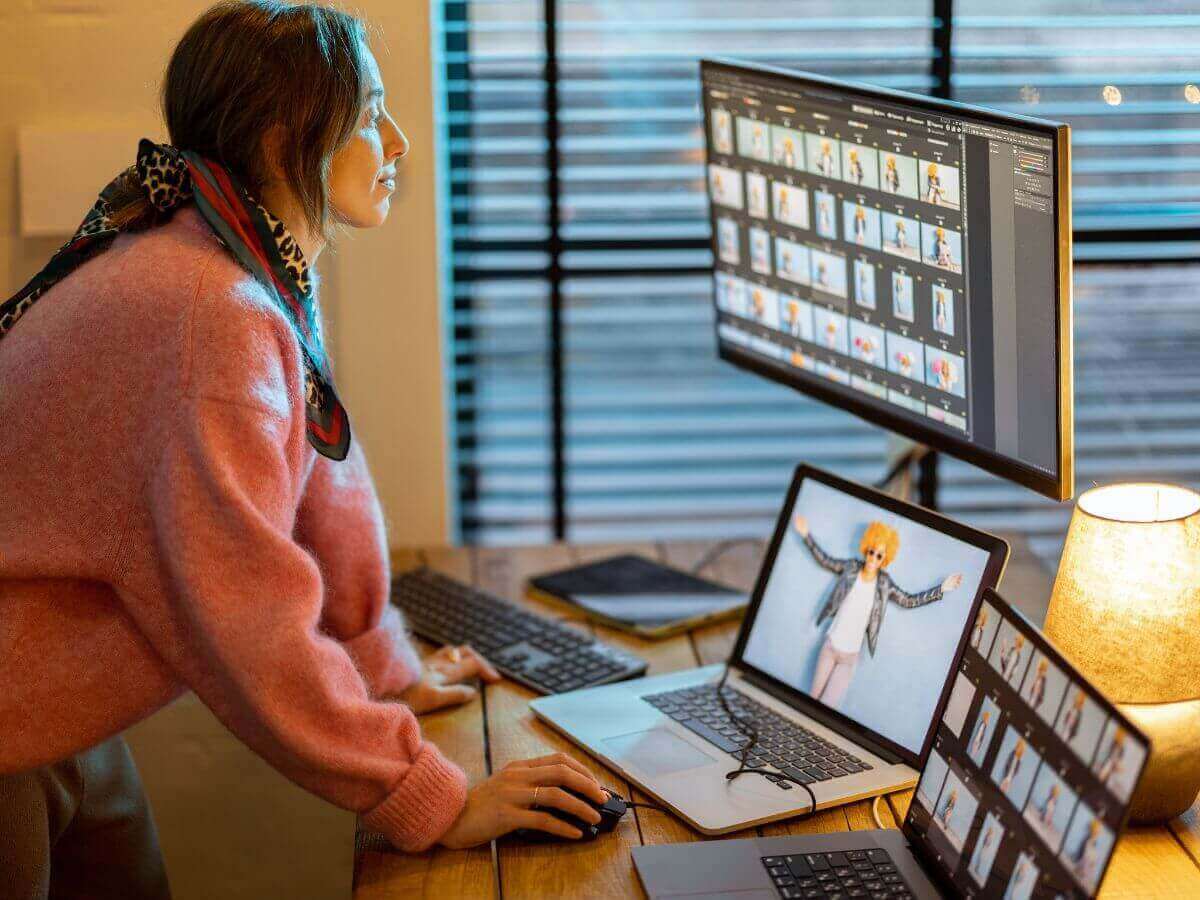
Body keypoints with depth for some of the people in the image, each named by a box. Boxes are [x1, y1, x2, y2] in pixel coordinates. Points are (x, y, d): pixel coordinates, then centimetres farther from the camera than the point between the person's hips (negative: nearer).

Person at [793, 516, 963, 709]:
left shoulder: (884, 583, -7)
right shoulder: (851, 567, -6)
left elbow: (909, 601, 1)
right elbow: (825, 560, 6)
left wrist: (942, 589, -5)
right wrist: (806, 535, 1)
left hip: (850, 656, -1)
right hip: (830, 646, 1)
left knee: (827, 706, -3)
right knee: (813, 698, 9)